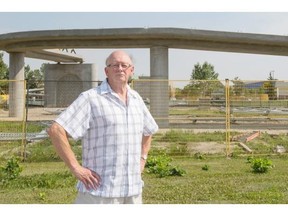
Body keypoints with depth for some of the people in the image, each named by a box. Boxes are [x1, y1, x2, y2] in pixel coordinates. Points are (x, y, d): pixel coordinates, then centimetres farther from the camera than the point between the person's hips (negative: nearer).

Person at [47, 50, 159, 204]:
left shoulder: (136, 99, 11)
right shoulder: (90, 98, -9)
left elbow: (149, 131, 29)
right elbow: (56, 130, -16)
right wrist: (76, 168, -16)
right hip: (100, 192, -6)